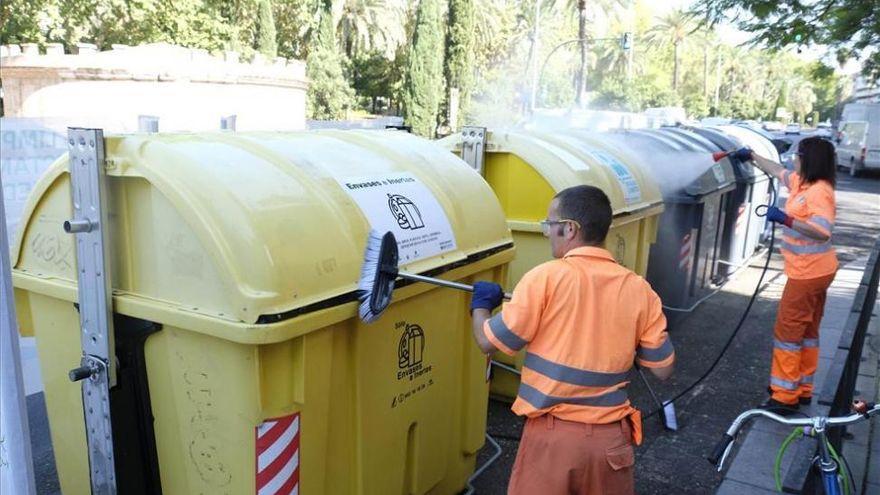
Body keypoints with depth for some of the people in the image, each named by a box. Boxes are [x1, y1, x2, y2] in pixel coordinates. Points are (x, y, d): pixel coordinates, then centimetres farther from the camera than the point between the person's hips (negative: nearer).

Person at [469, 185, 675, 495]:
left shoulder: (545, 277, -13)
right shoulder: (639, 290, -2)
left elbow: (488, 342, -7)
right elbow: (663, 370, 3)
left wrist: (481, 303, 12)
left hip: (553, 434, -3)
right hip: (611, 436, 4)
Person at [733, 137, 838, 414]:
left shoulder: (819, 191, -20)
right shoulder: (802, 183, 7)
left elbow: (823, 231, -31)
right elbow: (777, 171, 26)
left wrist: (785, 219, -32)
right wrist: (751, 157, 34)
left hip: (809, 273, -10)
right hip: (812, 272, 10)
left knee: (787, 331, -5)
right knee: (807, 331, 17)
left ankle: (785, 396, 2)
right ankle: (803, 389, 29)